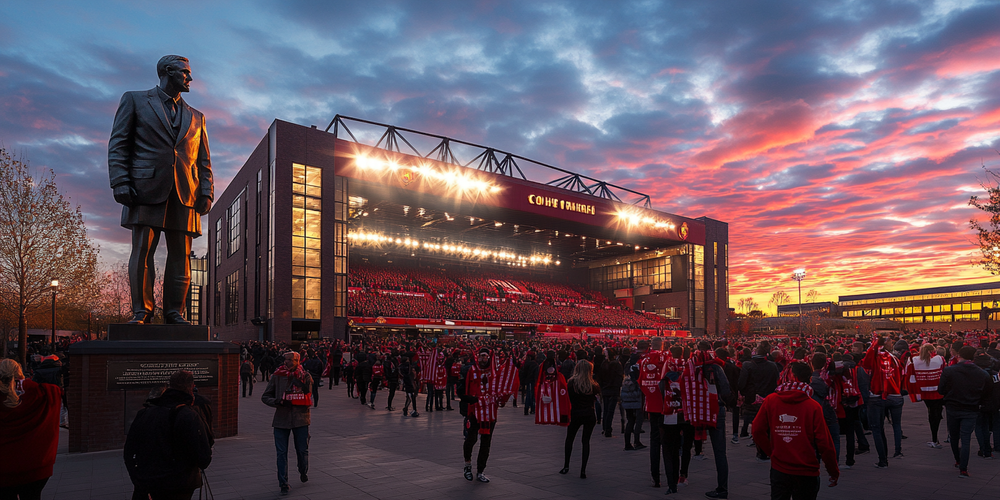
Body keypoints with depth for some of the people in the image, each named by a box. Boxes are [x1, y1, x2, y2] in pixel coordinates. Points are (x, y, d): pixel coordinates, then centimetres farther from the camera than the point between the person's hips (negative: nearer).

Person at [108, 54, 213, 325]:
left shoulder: (196, 117, 24)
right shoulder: (134, 100, 14)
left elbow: (203, 160, 18)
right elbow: (118, 144, 5)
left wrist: (206, 192, 3)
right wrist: (120, 182, -8)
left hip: (185, 194, 3)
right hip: (146, 189, -3)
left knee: (180, 256, 0)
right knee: (142, 253, -5)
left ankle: (174, 312, 5)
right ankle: (141, 311, 2)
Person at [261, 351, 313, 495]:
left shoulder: (305, 376, 1)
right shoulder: (277, 376, 3)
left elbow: (308, 393, -12)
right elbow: (265, 396, 7)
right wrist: (275, 402, -13)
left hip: (300, 418, 0)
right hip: (282, 418, 1)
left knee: (302, 450, 9)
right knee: (282, 452, 1)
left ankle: (303, 472, 38)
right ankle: (283, 483, 13)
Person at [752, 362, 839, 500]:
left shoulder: (770, 400, -6)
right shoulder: (813, 406, -13)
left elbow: (757, 430, -5)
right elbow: (824, 442, -11)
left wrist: (772, 452, 8)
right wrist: (834, 472, 1)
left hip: (779, 469, 1)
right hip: (807, 472, -1)